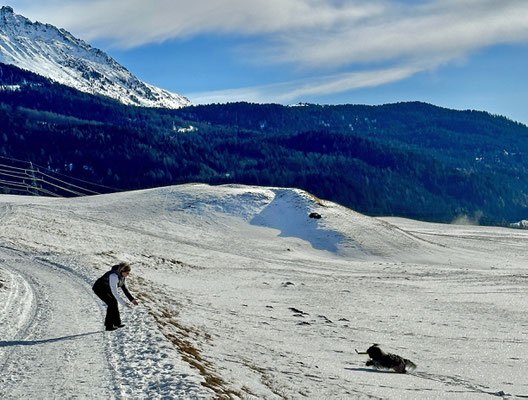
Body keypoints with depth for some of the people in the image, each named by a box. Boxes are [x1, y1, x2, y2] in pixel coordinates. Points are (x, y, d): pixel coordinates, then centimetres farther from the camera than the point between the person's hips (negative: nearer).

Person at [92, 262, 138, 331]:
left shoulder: (122, 275, -7)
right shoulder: (114, 276, -35)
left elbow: (124, 288, 1)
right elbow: (114, 292, -37)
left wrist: (132, 299, -4)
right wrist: (123, 303, -39)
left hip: (106, 289, 9)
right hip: (99, 288, -9)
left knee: (114, 302, 11)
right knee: (112, 304, -15)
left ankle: (117, 323, 22)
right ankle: (108, 326, -8)